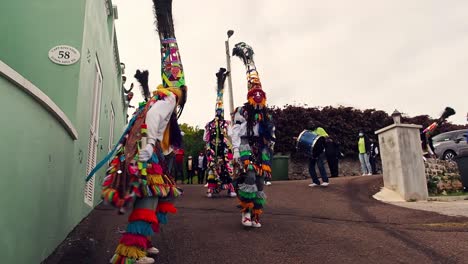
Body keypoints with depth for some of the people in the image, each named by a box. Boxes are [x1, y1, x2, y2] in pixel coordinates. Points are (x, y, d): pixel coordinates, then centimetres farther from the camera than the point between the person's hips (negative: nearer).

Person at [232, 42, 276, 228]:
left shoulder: (267, 116, 18)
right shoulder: (242, 112, 2)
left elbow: (271, 137, 23)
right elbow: (236, 133, -5)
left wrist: (270, 155, 19)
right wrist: (236, 151, -13)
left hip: (262, 148, 5)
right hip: (246, 145, -5)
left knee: (260, 180, 0)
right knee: (250, 175, -23)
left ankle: (256, 214, 7)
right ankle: (246, 212, -17)